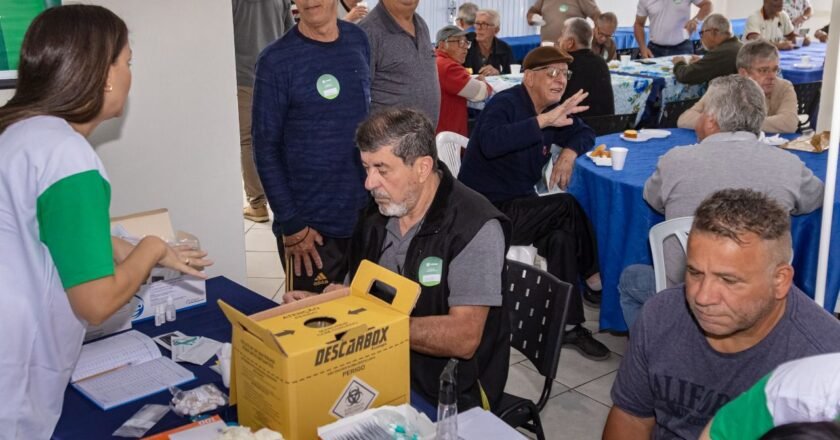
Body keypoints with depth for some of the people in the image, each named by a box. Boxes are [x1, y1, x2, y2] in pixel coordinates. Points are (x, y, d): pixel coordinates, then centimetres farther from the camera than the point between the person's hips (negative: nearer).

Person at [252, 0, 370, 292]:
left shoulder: (359, 40, 3)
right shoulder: (277, 61, -12)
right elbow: (265, 149, -10)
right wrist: (291, 224, -12)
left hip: (366, 215, 5)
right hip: (310, 224, -4)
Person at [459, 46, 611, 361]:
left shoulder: (553, 110, 10)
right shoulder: (504, 104, -14)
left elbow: (584, 133, 20)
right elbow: (490, 142, -35)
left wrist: (570, 151, -3)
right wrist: (543, 120, -40)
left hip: (520, 206, 7)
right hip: (486, 210, -7)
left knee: (562, 238, -21)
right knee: (567, 208, -23)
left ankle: (569, 326, -11)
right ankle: (595, 282, -6)